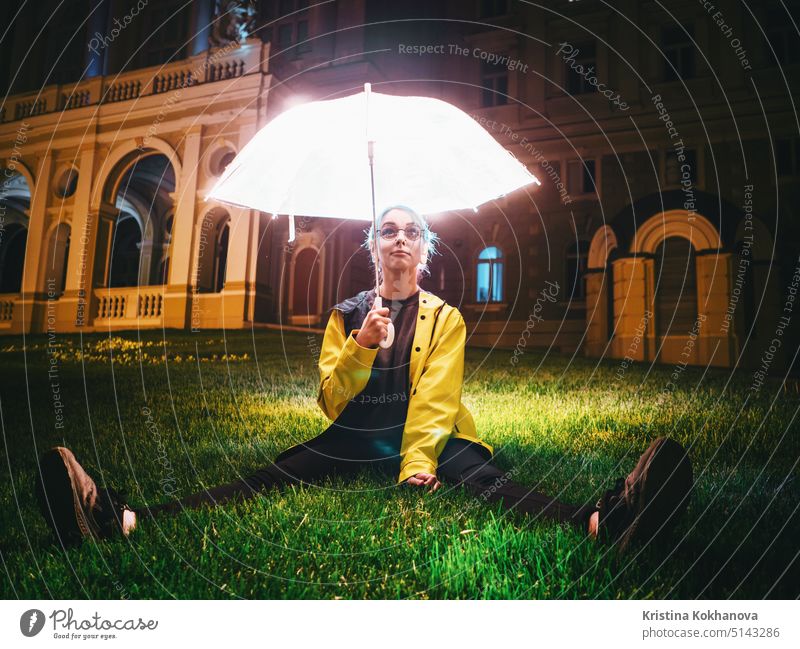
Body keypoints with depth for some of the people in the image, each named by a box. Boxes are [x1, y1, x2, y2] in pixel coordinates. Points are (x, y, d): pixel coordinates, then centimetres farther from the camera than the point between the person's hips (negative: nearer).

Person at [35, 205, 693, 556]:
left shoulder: (445, 317, 7)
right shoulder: (345, 315, 11)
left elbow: (436, 396, -8)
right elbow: (330, 401, 4)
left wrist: (417, 465, -25)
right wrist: (360, 347, -15)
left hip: (427, 436, -1)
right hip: (354, 436, 2)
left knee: (488, 480, -31)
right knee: (266, 480, -21)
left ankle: (602, 521, -58)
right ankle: (122, 519, -40)